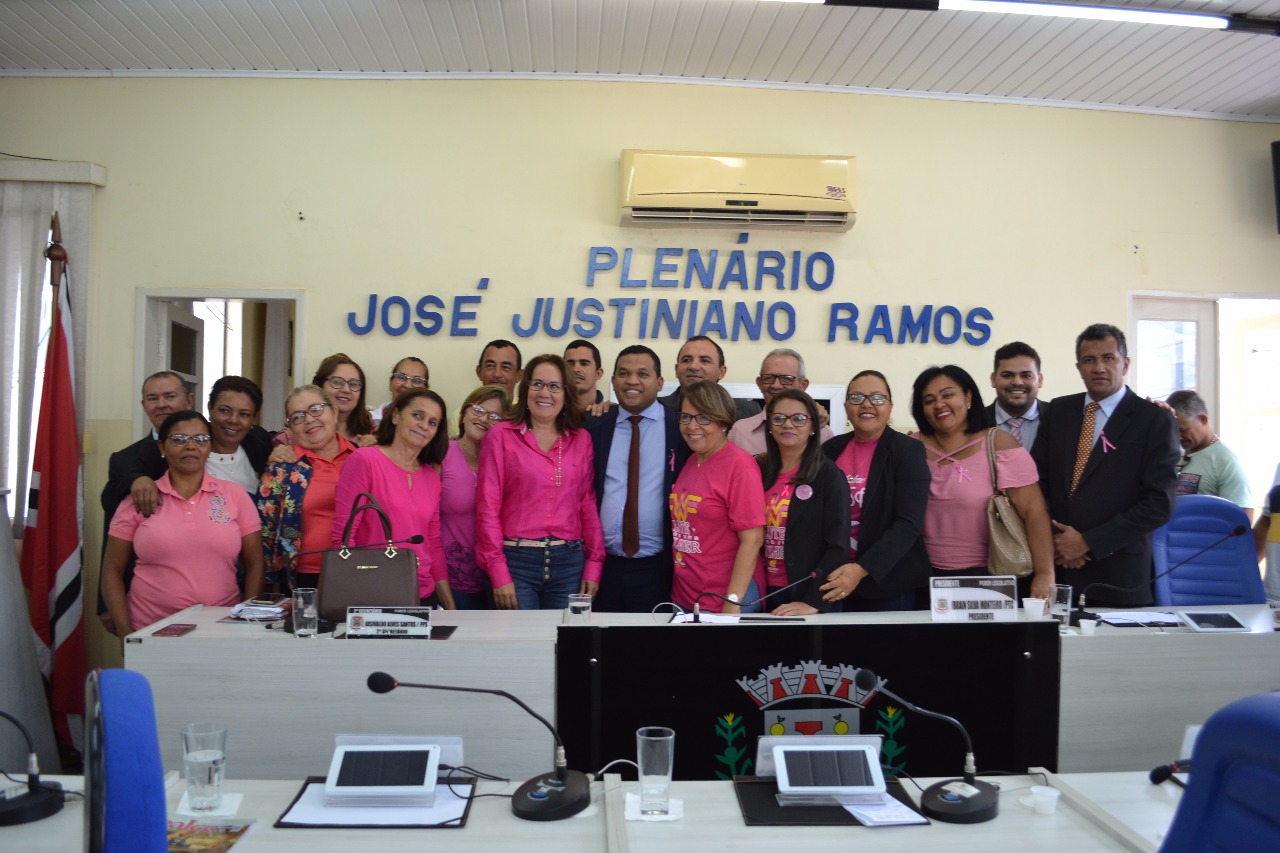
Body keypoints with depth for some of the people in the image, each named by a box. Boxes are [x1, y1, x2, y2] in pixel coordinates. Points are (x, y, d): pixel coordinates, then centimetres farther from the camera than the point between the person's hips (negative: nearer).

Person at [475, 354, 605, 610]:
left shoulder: (582, 439, 9)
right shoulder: (501, 436, 0)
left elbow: (588, 504, 8)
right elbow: (487, 507, -3)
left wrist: (594, 565, 1)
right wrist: (498, 573, -8)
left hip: (569, 562, 3)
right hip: (516, 560, -2)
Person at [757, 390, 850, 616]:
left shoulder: (829, 476, -7)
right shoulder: (759, 472, 5)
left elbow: (838, 547, -13)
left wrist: (813, 601, -21)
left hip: (805, 597, -4)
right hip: (765, 594, 4)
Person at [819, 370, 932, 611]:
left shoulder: (909, 450, -7)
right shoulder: (831, 450, 5)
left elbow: (909, 523, -15)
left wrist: (862, 569, -24)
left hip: (889, 583, -3)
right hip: (834, 579, 4)